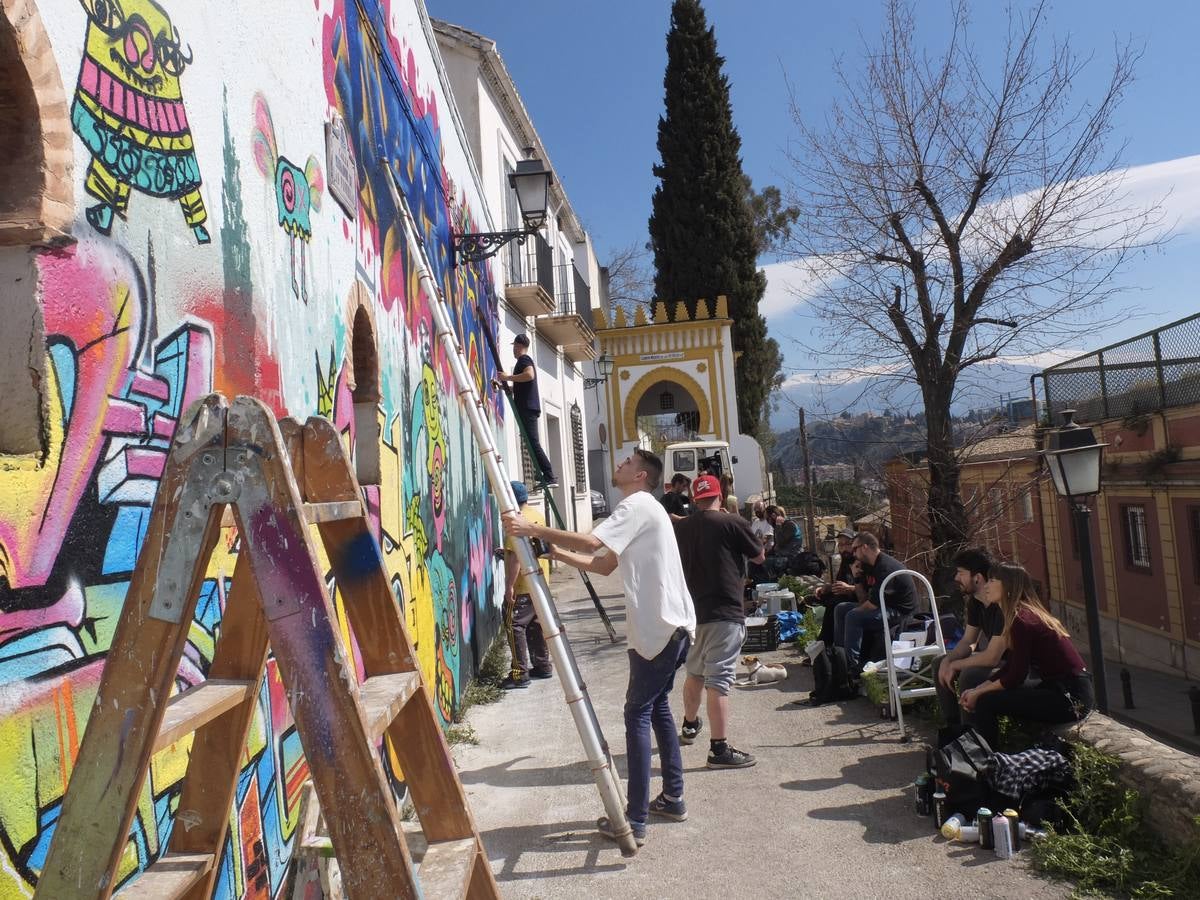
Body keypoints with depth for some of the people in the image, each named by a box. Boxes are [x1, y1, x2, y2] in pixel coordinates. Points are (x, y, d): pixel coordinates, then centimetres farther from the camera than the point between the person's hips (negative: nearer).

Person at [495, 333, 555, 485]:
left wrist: (508, 377, -19)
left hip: (527, 408, -10)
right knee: (533, 443, 8)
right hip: (529, 407, 10)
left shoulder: (523, 359, -5)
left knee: (533, 443, -13)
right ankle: (547, 476, 6)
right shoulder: (527, 360, 26)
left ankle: (549, 476, -18)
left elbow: (529, 375, -27)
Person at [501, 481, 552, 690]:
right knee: (536, 625, 16)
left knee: (514, 626, -3)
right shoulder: (538, 516, 10)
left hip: (522, 587, -9)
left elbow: (515, 556, -23)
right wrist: (506, 552, 27)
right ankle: (543, 666, 22)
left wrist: (509, 585, -20)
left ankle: (520, 674, -3)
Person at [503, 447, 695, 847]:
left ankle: (635, 821, -1)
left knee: (638, 714, -5)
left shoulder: (638, 505, -12)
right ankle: (673, 798, 27)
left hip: (659, 628, -10)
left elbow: (590, 543, -28)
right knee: (658, 708, 18)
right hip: (669, 627, 10)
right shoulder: (640, 510, 20)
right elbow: (602, 565, 19)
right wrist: (557, 553, 10)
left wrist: (533, 529, -24)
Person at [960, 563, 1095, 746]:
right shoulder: (1027, 614, 11)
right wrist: (977, 690, 7)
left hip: (1070, 698, -10)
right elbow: (1010, 667, 14)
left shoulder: (1021, 620, -19)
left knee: (985, 702, -13)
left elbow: (1015, 677, -16)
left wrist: (978, 694, -5)